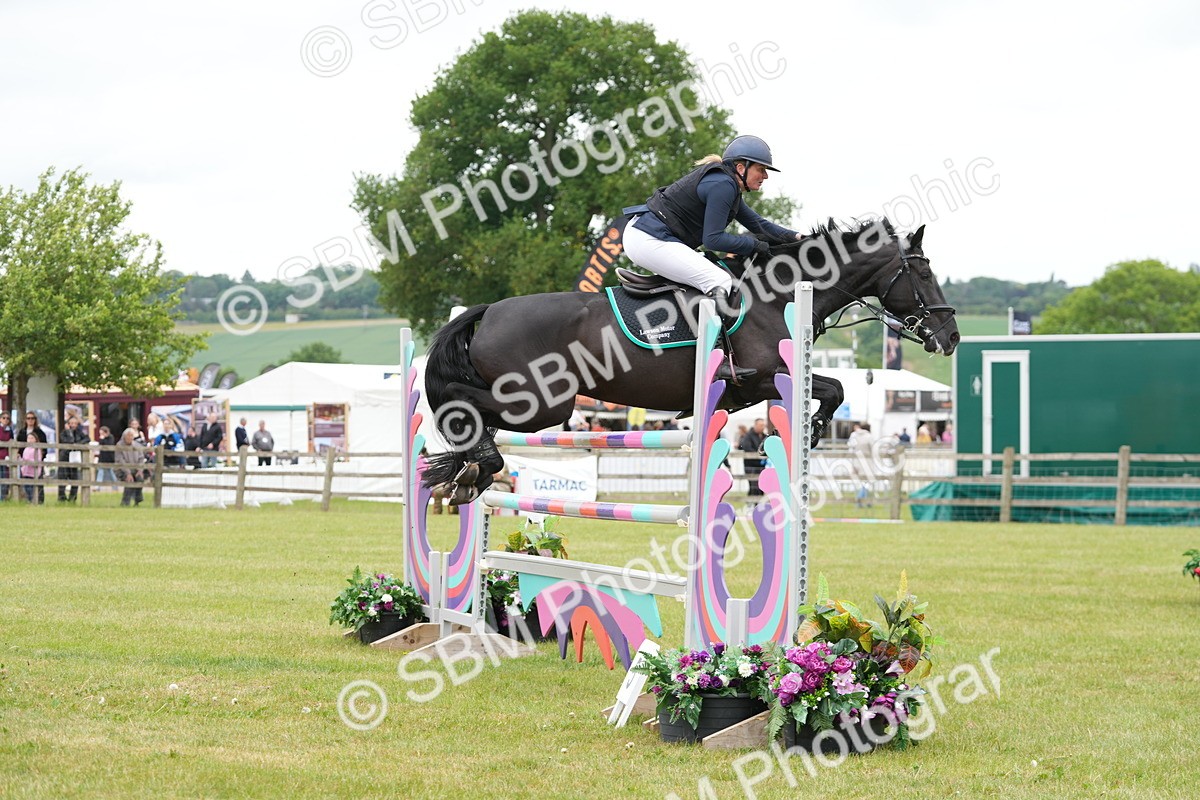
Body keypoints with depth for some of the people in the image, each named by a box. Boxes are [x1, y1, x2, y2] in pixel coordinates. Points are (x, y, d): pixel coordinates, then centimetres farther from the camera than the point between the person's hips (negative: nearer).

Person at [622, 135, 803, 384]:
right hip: (648, 240, -11)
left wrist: (796, 237, 15)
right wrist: (754, 245, -9)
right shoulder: (722, 185, -16)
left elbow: (758, 223, 23)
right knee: (720, 281, -18)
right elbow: (713, 239, -19)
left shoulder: (728, 185, 17)